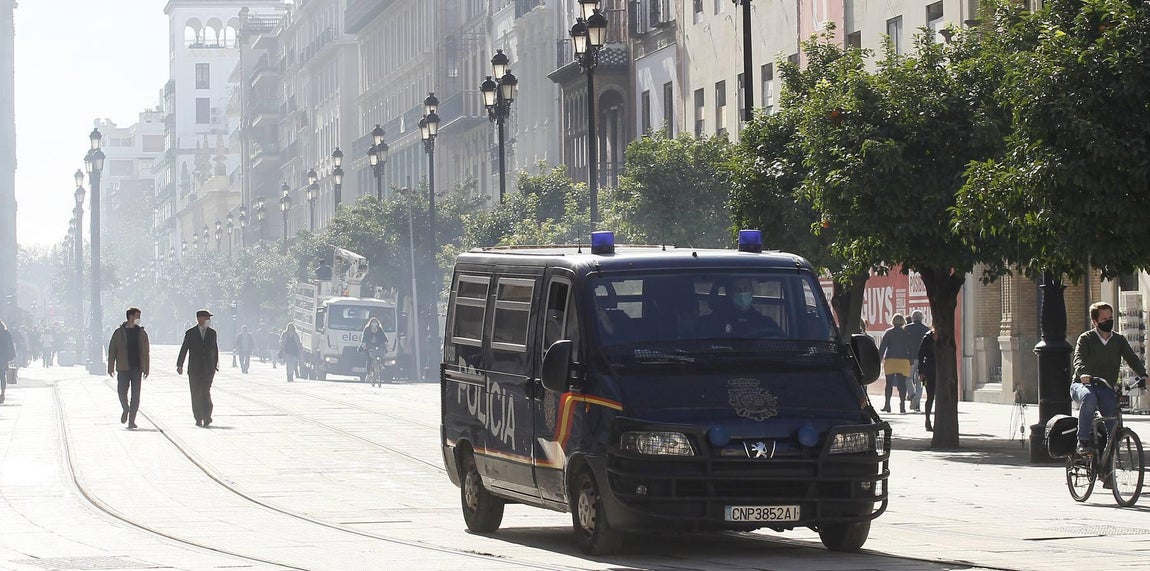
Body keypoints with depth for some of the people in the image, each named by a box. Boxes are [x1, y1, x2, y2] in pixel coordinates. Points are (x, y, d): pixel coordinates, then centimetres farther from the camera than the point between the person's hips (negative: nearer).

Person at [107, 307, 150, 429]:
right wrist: (110, 368, -1)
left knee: (135, 394, -4)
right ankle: (125, 409, 27)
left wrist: (146, 369, 5)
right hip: (123, 368, -1)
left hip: (137, 368, 1)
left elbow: (145, 352, 10)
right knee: (122, 392, -3)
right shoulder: (119, 333, 3)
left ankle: (131, 420, 1)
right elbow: (112, 350, 4)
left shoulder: (141, 333, 9)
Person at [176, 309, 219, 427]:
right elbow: (184, 349, 2)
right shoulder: (190, 333, 3)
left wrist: (215, 366, 12)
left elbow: (215, 350, 14)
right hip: (194, 369, 0)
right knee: (195, 394, 3)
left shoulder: (212, 333, 9)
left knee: (205, 392, -15)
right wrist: (180, 365, -4)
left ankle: (206, 417, -18)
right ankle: (198, 418, 11)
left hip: (208, 369, 0)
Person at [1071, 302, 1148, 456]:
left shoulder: (1119, 340, 7)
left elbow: (1132, 358, -6)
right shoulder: (1086, 339, -5)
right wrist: (1083, 374, -44)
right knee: (1089, 398, -37)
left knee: (1112, 408, -26)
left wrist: (1143, 375, -26)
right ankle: (1083, 442, -31)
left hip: (1105, 387, 3)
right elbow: (1079, 359, -21)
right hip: (1082, 385, -3)